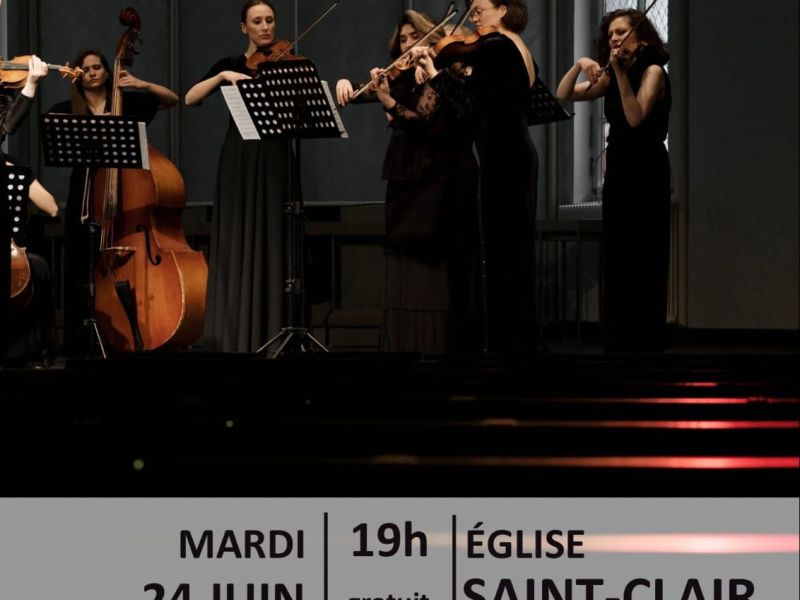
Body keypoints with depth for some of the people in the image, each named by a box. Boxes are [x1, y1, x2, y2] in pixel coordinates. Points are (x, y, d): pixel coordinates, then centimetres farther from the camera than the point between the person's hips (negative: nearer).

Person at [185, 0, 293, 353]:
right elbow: (190, 99, -3)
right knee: (237, 245, 0)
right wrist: (223, 76, -15)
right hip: (238, 162, 1)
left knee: (272, 245, -3)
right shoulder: (230, 64, 10)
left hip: (275, 161, -1)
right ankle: (236, 336, 3)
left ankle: (271, 335, -1)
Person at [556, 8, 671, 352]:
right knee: (616, 264, 6)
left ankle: (645, 344, -6)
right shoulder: (609, 78, 13)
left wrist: (621, 71, -21)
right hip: (616, 172, 7)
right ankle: (619, 344, 10)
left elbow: (635, 118, -19)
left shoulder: (652, 71, -6)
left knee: (642, 264, -8)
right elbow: (563, 96, 10)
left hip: (646, 173, -7)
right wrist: (579, 65, -6)